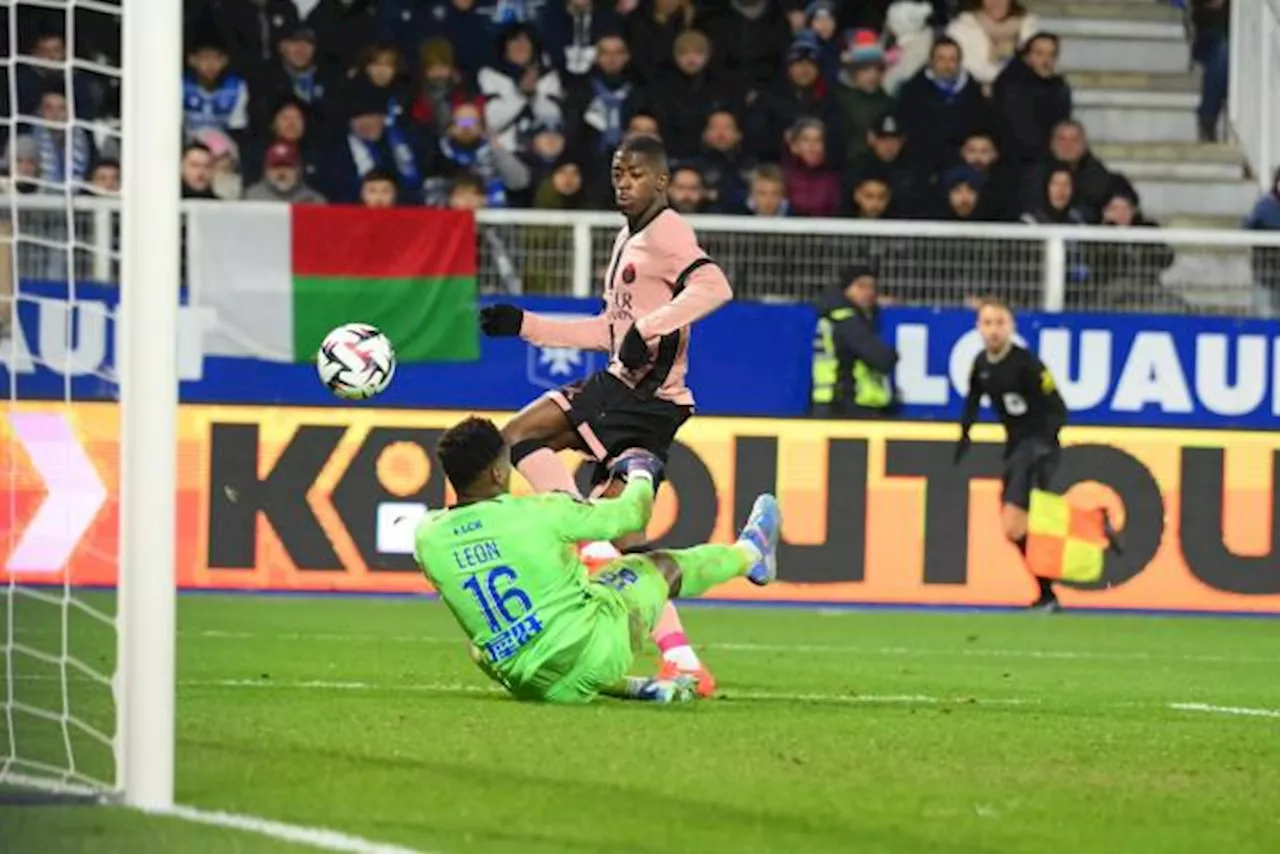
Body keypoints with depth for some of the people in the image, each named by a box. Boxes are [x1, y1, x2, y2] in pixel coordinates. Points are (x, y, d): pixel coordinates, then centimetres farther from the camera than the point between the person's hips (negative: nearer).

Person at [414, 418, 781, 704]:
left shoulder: (428, 537, -8)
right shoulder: (539, 513, -17)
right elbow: (630, 515, 0)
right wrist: (640, 476, 24)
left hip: (524, 683, 3)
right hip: (596, 650, -3)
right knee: (662, 566, 20)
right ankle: (750, 554, 55)